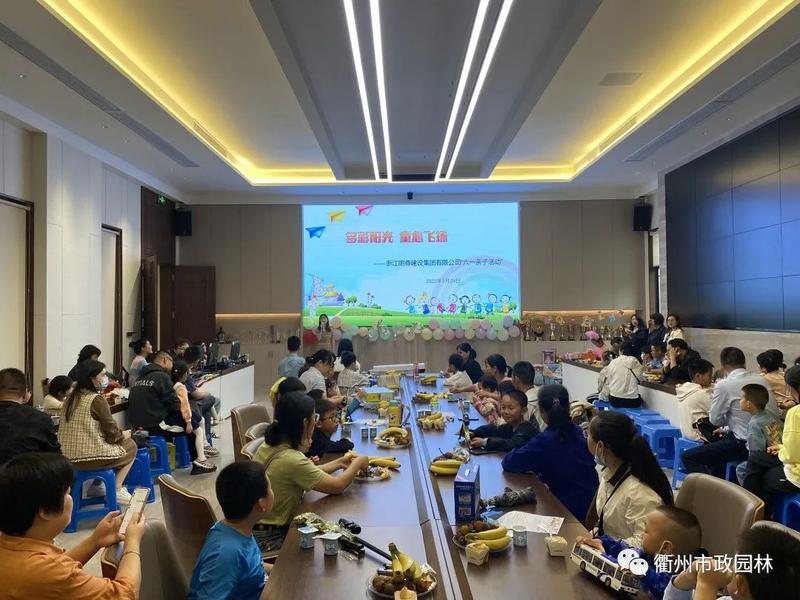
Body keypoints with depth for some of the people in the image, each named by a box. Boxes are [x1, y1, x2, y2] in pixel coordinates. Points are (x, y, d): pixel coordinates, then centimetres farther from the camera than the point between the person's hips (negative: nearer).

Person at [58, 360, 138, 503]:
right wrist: (123, 435, 10)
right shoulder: (97, 399, -14)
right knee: (130, 445, 15)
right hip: (90, 457, -8)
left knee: (121, 441, 28)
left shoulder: (71, 398, 9)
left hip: (69, 456, 8)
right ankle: (116, 490, 14)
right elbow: (112, 433, -12)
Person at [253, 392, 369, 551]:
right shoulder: (291, 459, -27)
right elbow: (338, 486, -18)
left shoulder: (268, 446, -1)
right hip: (269, 539, -8)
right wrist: (357, 464, -2)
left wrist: (338, 463, 6)